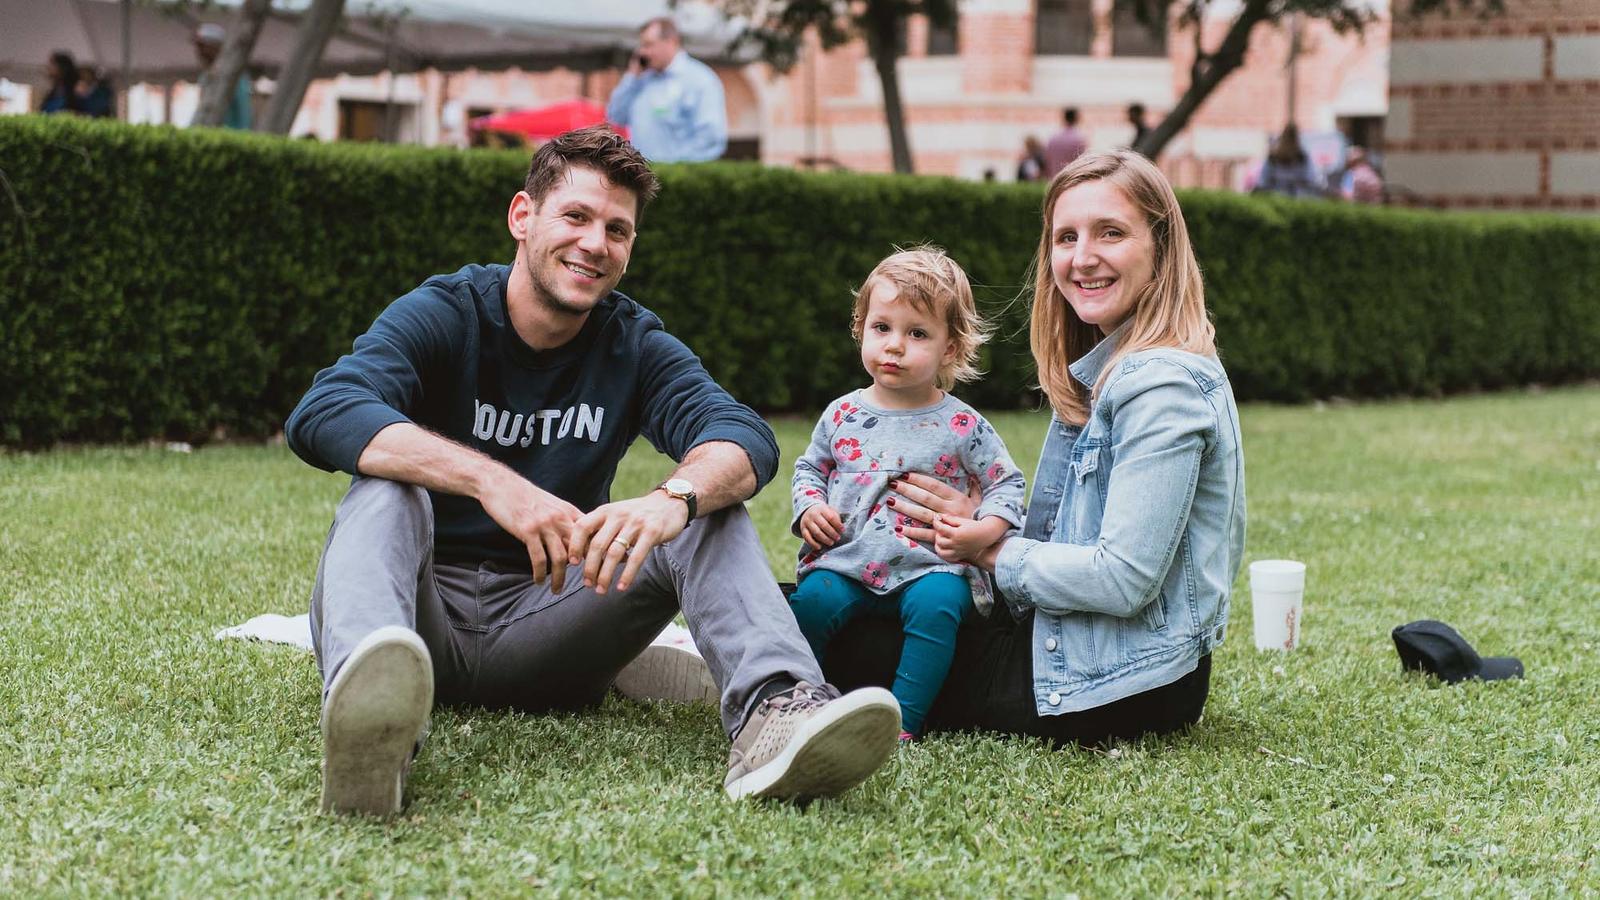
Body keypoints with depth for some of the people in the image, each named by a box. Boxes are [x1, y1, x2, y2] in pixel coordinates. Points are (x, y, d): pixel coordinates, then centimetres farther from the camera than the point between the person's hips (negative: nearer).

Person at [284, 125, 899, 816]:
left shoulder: (635, 345, 6)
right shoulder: (442, 314, -3)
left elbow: (745, 436, -14)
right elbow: (321, 415, -23)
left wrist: (673, 498, -39)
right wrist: (490, 480, -38)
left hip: (538, 629, 3)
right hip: (425, 613, -2)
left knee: (714, 510, -14)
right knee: (389, 488, -30)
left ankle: (772, 712, -43)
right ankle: (367, 719, -62)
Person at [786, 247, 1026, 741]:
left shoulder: (961, 426, 2)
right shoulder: (843, 415, 10)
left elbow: (1006, 484, 8)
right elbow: (809, 468, 21)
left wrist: (983, 531, -10)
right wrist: (809, 509, 0)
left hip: (928, 566, -2)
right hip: (845, 561, 2)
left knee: (936, 603, -33)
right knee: (812, 599, -26)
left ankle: (903, 721, -27)